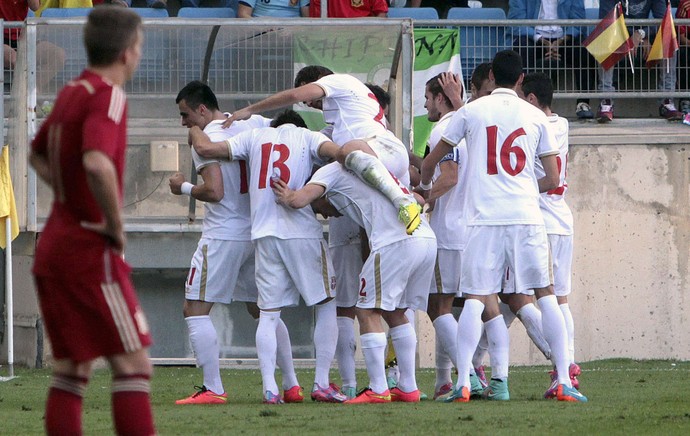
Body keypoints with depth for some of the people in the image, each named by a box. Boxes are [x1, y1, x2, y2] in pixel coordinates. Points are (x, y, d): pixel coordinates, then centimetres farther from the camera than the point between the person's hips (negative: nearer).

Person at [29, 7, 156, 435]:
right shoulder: (107, 96, -14)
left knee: (72, 369, 10)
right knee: (133, 363, -7)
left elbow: (38, 156, 30)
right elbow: (97, 163, -32)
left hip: (54, 245, 9)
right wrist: (116, 225, -19)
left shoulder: (70, 94, 12)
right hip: (91, 250, -9)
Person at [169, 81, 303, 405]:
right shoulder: (253, 123, 8)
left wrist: (184, 187, -3)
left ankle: (213, 388, -9)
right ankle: (291, 386, 14)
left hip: (223, 234, -8)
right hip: (259, 230, 8)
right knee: (261, 310, 18)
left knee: (195, 310, -2)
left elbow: (214, 192, -20)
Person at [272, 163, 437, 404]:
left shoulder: (331, 171, 12)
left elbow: (299, 200, -4)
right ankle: (408, 387, 18)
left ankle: (378, 389, -2)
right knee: (394, 312, 19)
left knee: (368, 311, 1)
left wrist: (287, 198, 19)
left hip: (396, 243, -8)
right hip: (428, 240, 8)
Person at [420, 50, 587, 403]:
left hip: (484, 218, -1)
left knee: (476, 299, -1)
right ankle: (564, 382, 3)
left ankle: (463, 382, -13)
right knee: (545, 294, 8)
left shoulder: (471, 112, 6)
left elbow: (430, 161, 15)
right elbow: (552, 180, 10)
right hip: (526, 216, 1)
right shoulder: (536, 117, 9)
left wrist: (425, 187, 35)